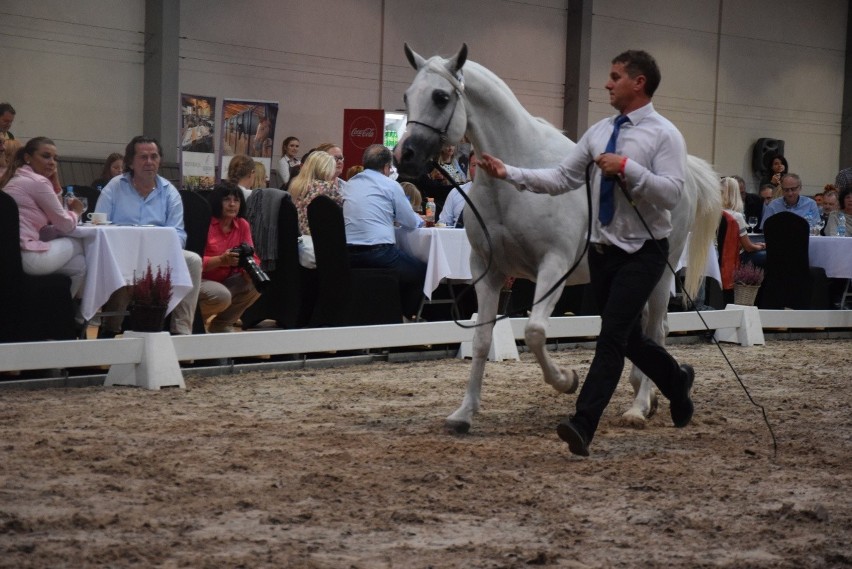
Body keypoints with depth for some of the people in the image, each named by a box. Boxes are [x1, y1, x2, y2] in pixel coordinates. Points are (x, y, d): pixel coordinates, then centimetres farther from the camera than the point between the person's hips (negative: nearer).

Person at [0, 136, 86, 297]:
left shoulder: (16, 178, 22)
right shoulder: (38, 182, -7)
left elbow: (54, 219, 25)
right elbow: (65, 226, 0)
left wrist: (54, 181, 17)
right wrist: (75, 212, 22)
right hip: (24, 256, -9)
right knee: (78, 246, 13)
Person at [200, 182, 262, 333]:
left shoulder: (242, 225, 3)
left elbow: (252, 256, 1)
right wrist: (221, 260, -36)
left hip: (226, 281, 7)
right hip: (200, 281, -7)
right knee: (222, 295, -35)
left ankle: (221, 324, 4)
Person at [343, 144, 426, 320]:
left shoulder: (349, 185, 17)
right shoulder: (390, 185, 0)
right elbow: (411, 223, 5)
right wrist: (420, 220, 28)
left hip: (349, 254, 7)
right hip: (379, 251, -7)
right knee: (420, 271, 16)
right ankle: (403, 316, 18)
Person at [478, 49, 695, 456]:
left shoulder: (664, 134, -9)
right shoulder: (599, 131, 8)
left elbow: (672, 193, -19)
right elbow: (561, 179, 4)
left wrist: (627, 168, -26)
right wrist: (509, 174, -5)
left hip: (643, 253, -7)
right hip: (603, 250, 7)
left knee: (612, 335, -14)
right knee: (628, 337, 17)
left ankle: (583, 426, -18)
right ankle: (677, 382, 43)